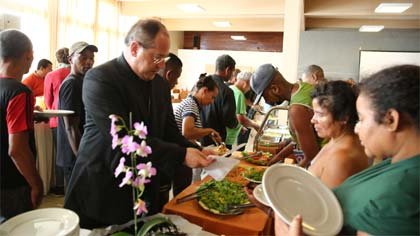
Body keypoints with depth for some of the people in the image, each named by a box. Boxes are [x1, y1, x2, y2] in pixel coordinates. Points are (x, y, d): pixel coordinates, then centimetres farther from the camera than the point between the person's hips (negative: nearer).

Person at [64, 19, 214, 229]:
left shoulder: (160, 84, 6)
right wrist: (181, 155, -25)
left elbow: (168, 129, 9)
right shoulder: (99, 78, -17)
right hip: (102, 191, -6)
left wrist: (195, 151, -10)